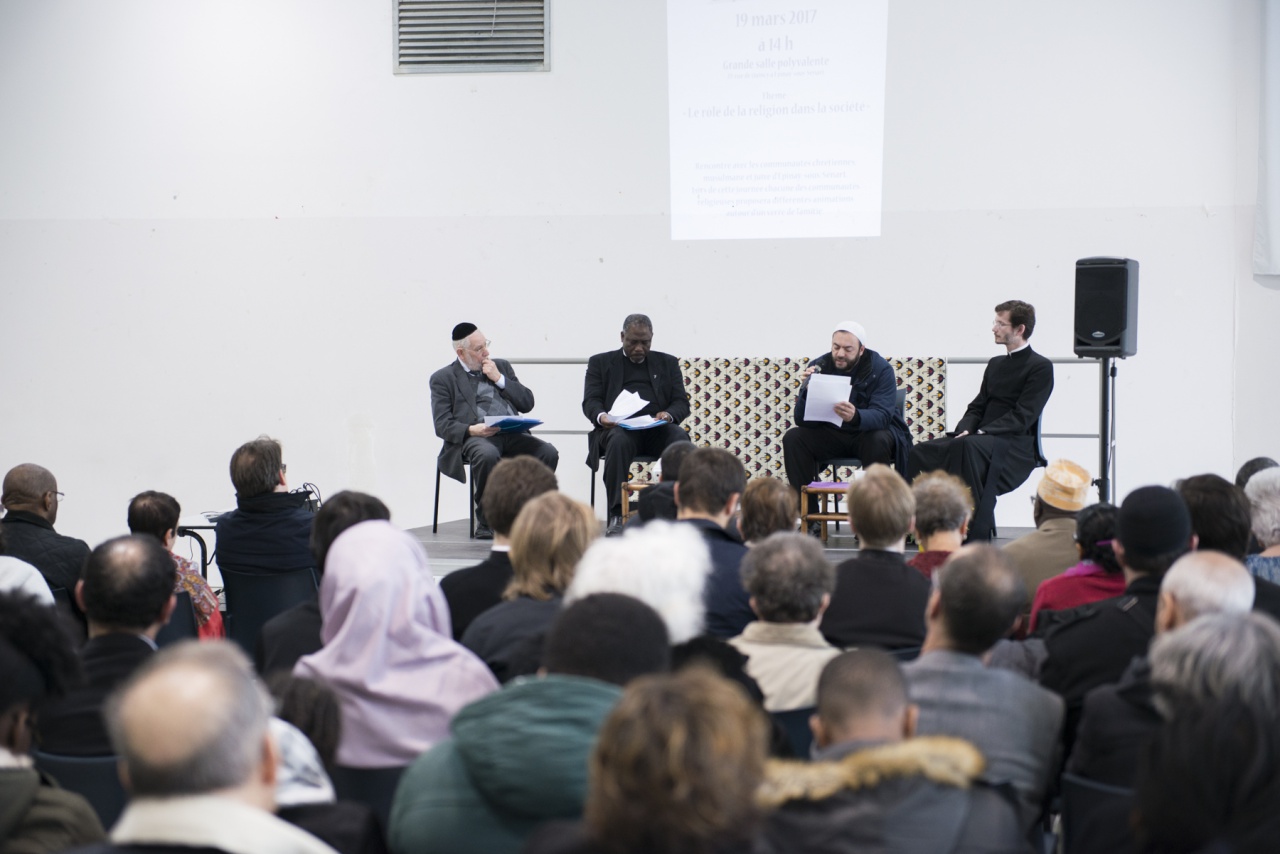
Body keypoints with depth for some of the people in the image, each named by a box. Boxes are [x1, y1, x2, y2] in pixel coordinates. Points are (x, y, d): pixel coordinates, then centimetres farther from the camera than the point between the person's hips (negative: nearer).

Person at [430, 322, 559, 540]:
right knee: (488, 455, -39)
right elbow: (442, 425, 1)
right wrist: (471, 430, -18)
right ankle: (485, 522, -21)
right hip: (474, 438, -4)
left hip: (512, 434, 4)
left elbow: (527, 403, 15)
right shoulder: (443, 379, 11)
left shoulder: (502, 367, 24)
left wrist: (499, 379, 4)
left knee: (548, 453, -24)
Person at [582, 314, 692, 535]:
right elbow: (590, 401, 8)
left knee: (681, 440, -33)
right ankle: (617, 515, -38)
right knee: (619, 441, -38)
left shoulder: (667, 363, 23)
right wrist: (601, 416, -17)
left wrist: (669, 415, -11)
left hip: (657, 428, 2)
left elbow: (682, 403, 14)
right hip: (618, 427, -1)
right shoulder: (601, 363, 19)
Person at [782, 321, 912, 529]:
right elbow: (801, 420, -13)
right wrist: (806, 391, -34)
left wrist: (855, 416, -51)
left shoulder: (881, 369, -15)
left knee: (879, 441, -36)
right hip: (830, 435, 3)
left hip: (869, 432, -3)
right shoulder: (819, 366, -9)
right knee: (792, 438, -21)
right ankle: (810, 520, -19)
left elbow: (882, 415, -29)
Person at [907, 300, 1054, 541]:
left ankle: (977, 534, -40)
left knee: (968, 447, -38)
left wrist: (981, 433, -20)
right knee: (921, 452, -14)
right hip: (982, 441, 7)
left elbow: (1022, 417, -12)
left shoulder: (1041, 367, -1)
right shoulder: (995, 364, 23)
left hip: (1015, 446, -7)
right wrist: (964, 430, -4)